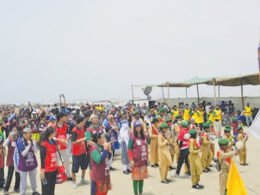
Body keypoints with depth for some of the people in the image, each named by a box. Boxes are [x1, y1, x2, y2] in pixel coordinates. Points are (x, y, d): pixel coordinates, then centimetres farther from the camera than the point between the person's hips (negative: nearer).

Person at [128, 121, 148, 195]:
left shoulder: (144, 136, 5)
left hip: (143, 160, 6)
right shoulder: (132, 137, -12)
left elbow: (146, 147, 12)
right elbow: (129, 149, -12)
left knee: (142, 177, 13)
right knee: (136, 178, 3)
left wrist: (147, 158, 12)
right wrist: (131, 160, -17)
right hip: (136, 160, -6)